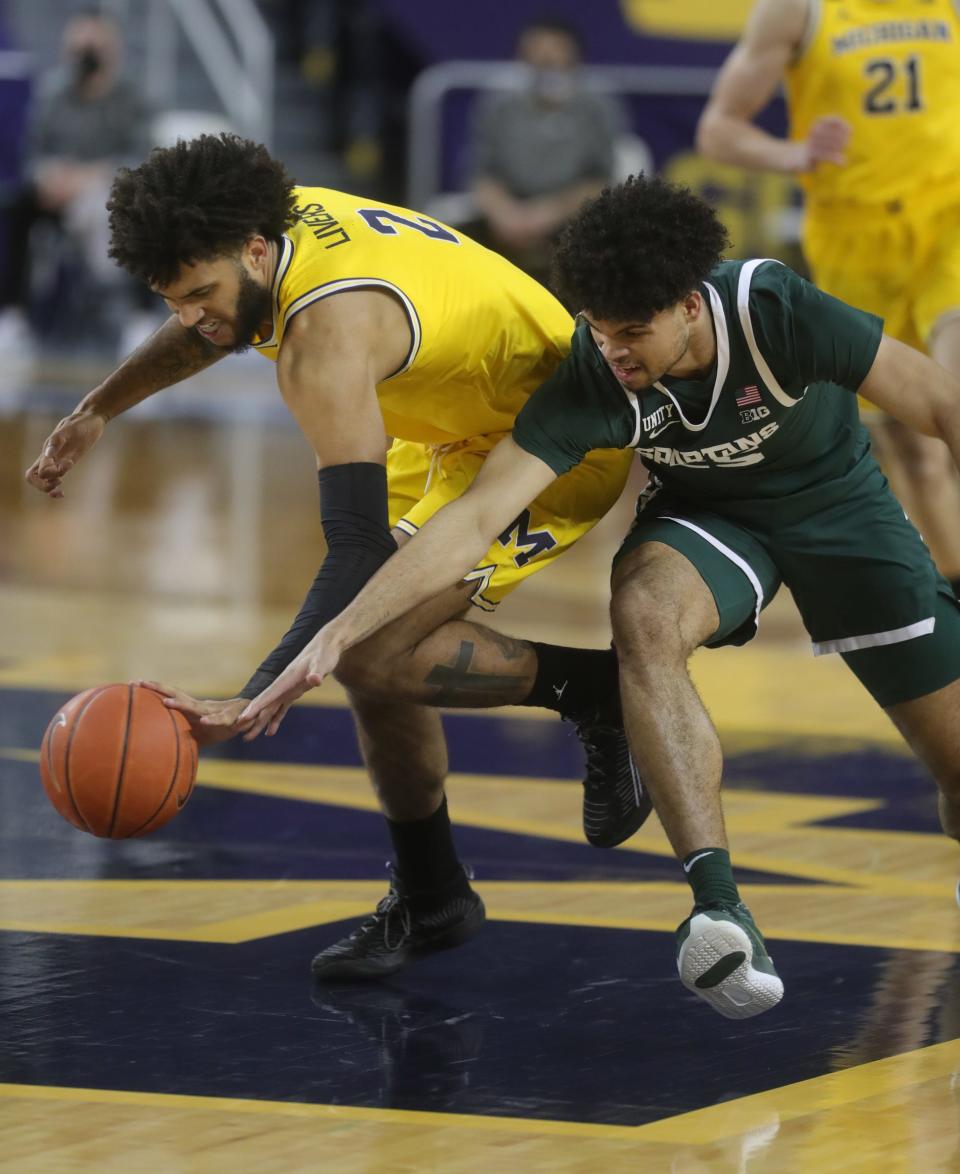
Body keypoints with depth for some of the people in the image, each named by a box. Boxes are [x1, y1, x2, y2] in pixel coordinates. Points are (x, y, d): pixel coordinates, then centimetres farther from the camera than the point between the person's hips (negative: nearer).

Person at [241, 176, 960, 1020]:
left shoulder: (777, 313, -34)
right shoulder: (590, 382, -30)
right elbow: (475, 519, -33)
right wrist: (338, 635, -42)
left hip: (839, 501, 0)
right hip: (706, 512, 0)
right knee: (643, 616, -36)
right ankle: (723, 914, -41)